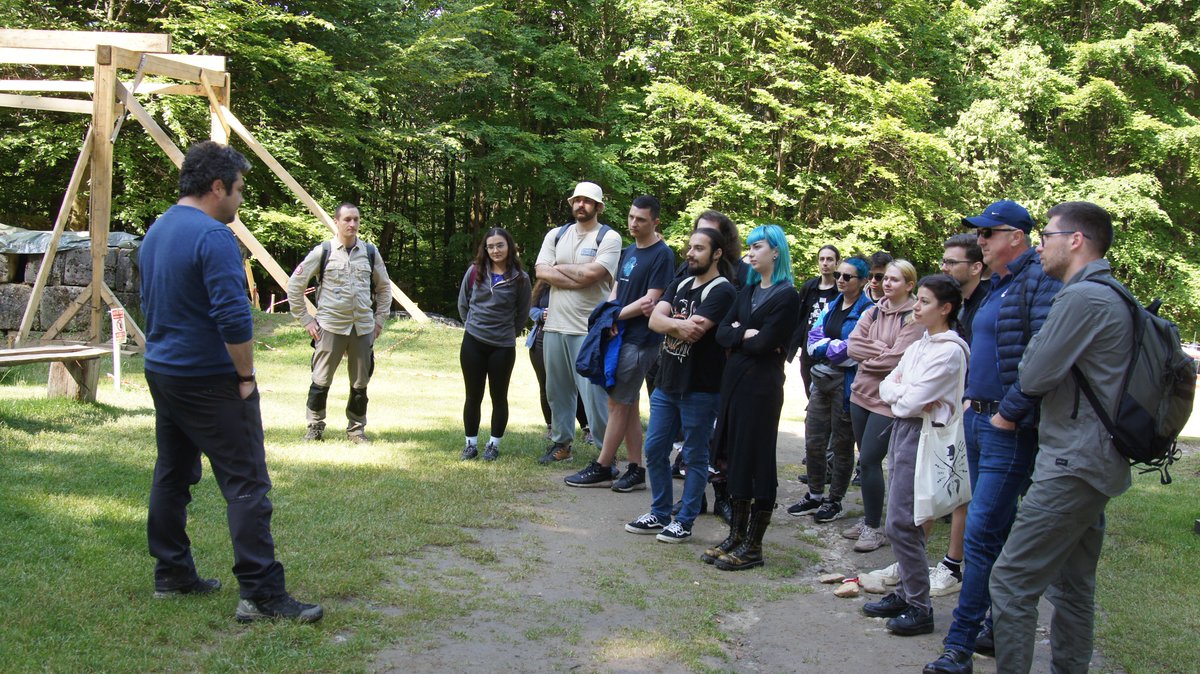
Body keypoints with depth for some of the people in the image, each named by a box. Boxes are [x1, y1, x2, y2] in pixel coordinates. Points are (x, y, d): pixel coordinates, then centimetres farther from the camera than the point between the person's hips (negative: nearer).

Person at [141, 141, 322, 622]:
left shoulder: (156, 233, 11)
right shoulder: (213, 236, -18)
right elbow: (234, 318, -24)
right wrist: (246, 376, -13)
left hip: (162, 373, 10)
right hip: (211, 382, -9)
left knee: (172, 477, 16)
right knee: (246, 484, -7)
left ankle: (172, 575, 25)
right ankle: (262, 594, -8)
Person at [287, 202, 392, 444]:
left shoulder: (370, 252, 7)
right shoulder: (323, 252, -2)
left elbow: (384, 287, 19)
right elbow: (294, 284, 2)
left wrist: (380, 320, 12)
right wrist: (305, 320, 1)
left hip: (363, 328, 3)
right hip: (330, 326, -3)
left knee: (360, 383, 9)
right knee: (321, 381, 2)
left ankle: (356, 428, 21)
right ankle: (315, 426, 18)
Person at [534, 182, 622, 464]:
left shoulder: (608, 237, -2)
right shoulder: (556, 235, 13)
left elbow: (591, 273, -16)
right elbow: (541, 272, -1)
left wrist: (560, 267, -2)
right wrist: (578, 279, -11)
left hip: (590, 328, -6)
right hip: (555, 325, 6)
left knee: (594, 393, -8)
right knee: (557, 389, 13)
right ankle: (561, 444, 26)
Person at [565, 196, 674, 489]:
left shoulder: (662, 255, -10)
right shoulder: (628, 252, 16)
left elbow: (651, 301, -15)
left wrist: (616, 316, -8)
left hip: (640, 340, -8)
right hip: (620, 335, 8)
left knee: (618, 403, -3)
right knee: (627, 405, 10)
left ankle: (601, 469, 5)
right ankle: (635, 470, 15)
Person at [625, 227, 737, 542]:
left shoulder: (721, 291, -11)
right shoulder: (681, 285, 13)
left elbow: (694, 333, -23)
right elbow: (655, 319, -1)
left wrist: (670, 324, -8)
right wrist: (680, 324, -18)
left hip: (700, 389, -8)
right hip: (666, 384, 8)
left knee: (694, 457, 4)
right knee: (654, 450, 12)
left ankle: (684, 521, 14)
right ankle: (659, 515, 25)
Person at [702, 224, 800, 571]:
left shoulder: (787, 296, -8)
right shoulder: (748, 291, 14)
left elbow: (766, 343, -17)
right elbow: (722, 332, 6)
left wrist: (739, 334, -2)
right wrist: (747, 335, -10)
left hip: (762, 384, -7)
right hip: (734, 379, 7)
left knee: (757, 460, -2)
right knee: (736, 457, 10)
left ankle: (753, 546, 5)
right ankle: (737, 535, 19)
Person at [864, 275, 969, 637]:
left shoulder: (949, 351, -14)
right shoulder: (918, 346, 15)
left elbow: (911, 402, -18)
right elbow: (886, 386, 12)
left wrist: (898, 393, 2)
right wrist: (904, 393, -8)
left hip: (923, 434, -9)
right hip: (901, 429, 9)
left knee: (901, 522, -8)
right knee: (903, 519, 13)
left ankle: (920, 607, 0)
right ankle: (905, 592, 22)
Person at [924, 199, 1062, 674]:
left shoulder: (1040, 280, -14)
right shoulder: (997, 285, 16)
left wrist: (1010, 412, -21)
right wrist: (972, 398, 15)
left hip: (1010, 428, -10)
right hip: (978, 420, 10)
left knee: (982, 535, -8)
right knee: (1000, 530, 17)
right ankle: (1001, 623, 28)